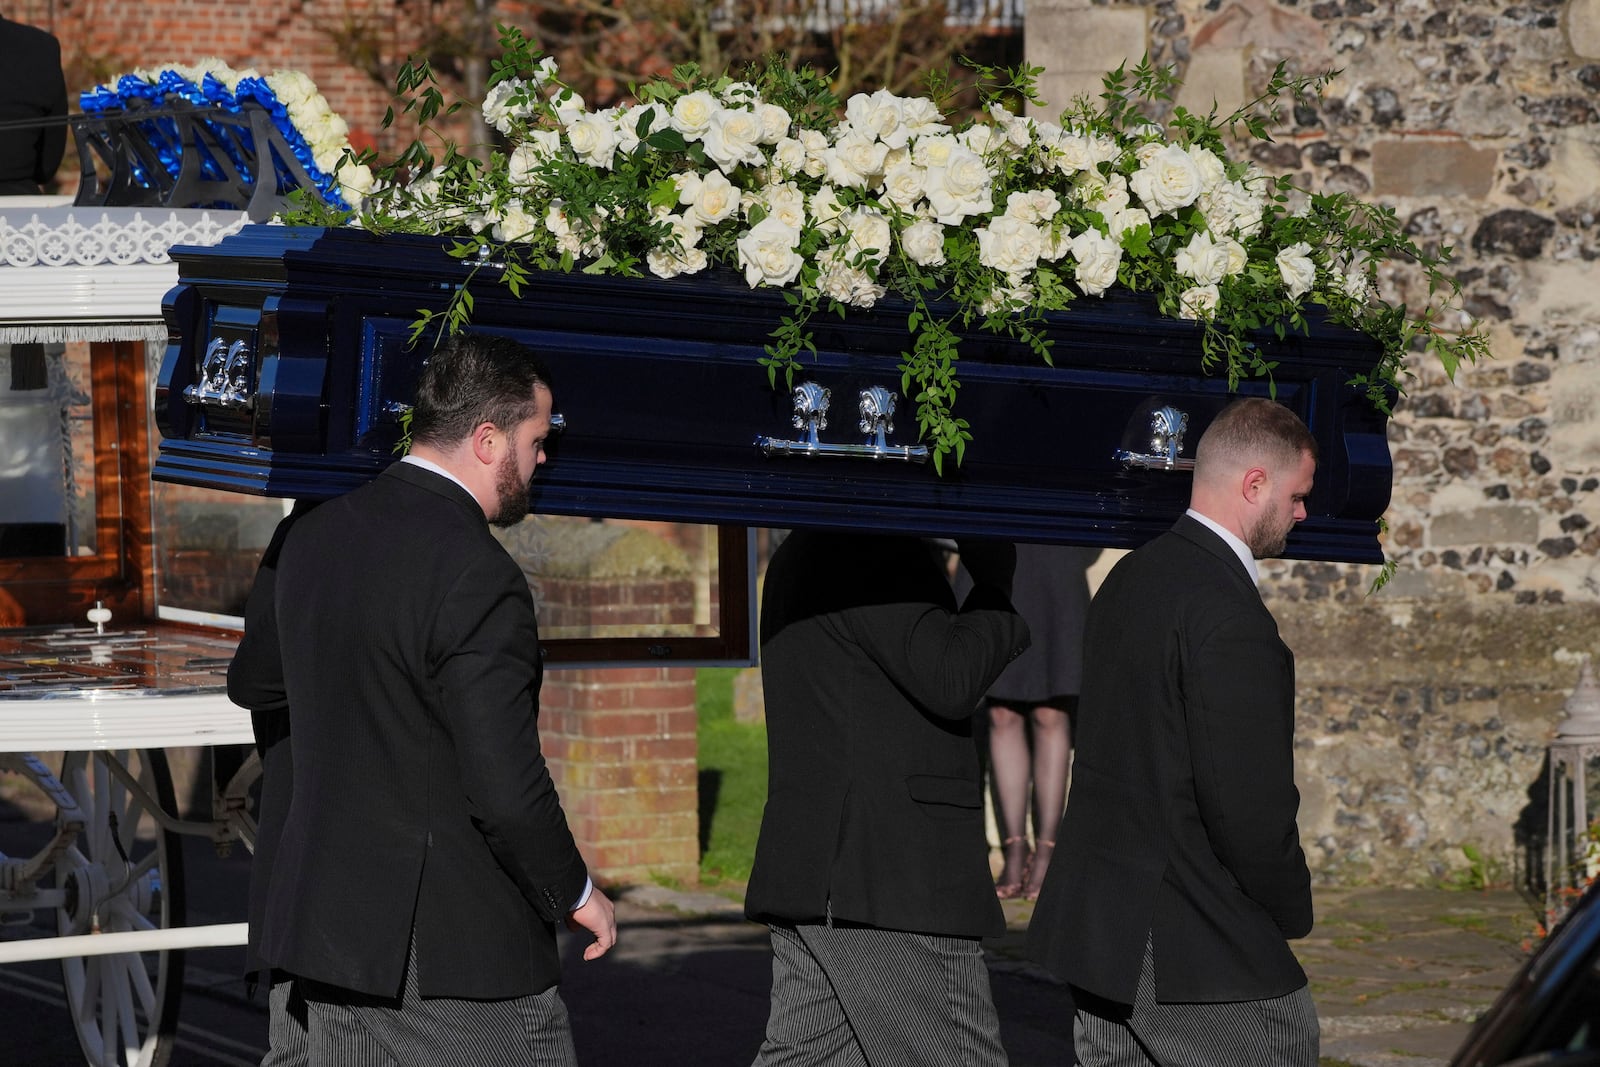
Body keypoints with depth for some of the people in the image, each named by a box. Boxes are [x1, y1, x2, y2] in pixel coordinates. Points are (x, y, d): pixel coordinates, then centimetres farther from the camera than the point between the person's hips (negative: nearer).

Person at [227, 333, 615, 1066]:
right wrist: (575, 894, -4)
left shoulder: (315, 537, 7)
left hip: (327, 918, 8)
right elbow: (507, 791, -20)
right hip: (459, 947, -8)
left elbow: (253, 684, 25)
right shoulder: (477, 579, -19)